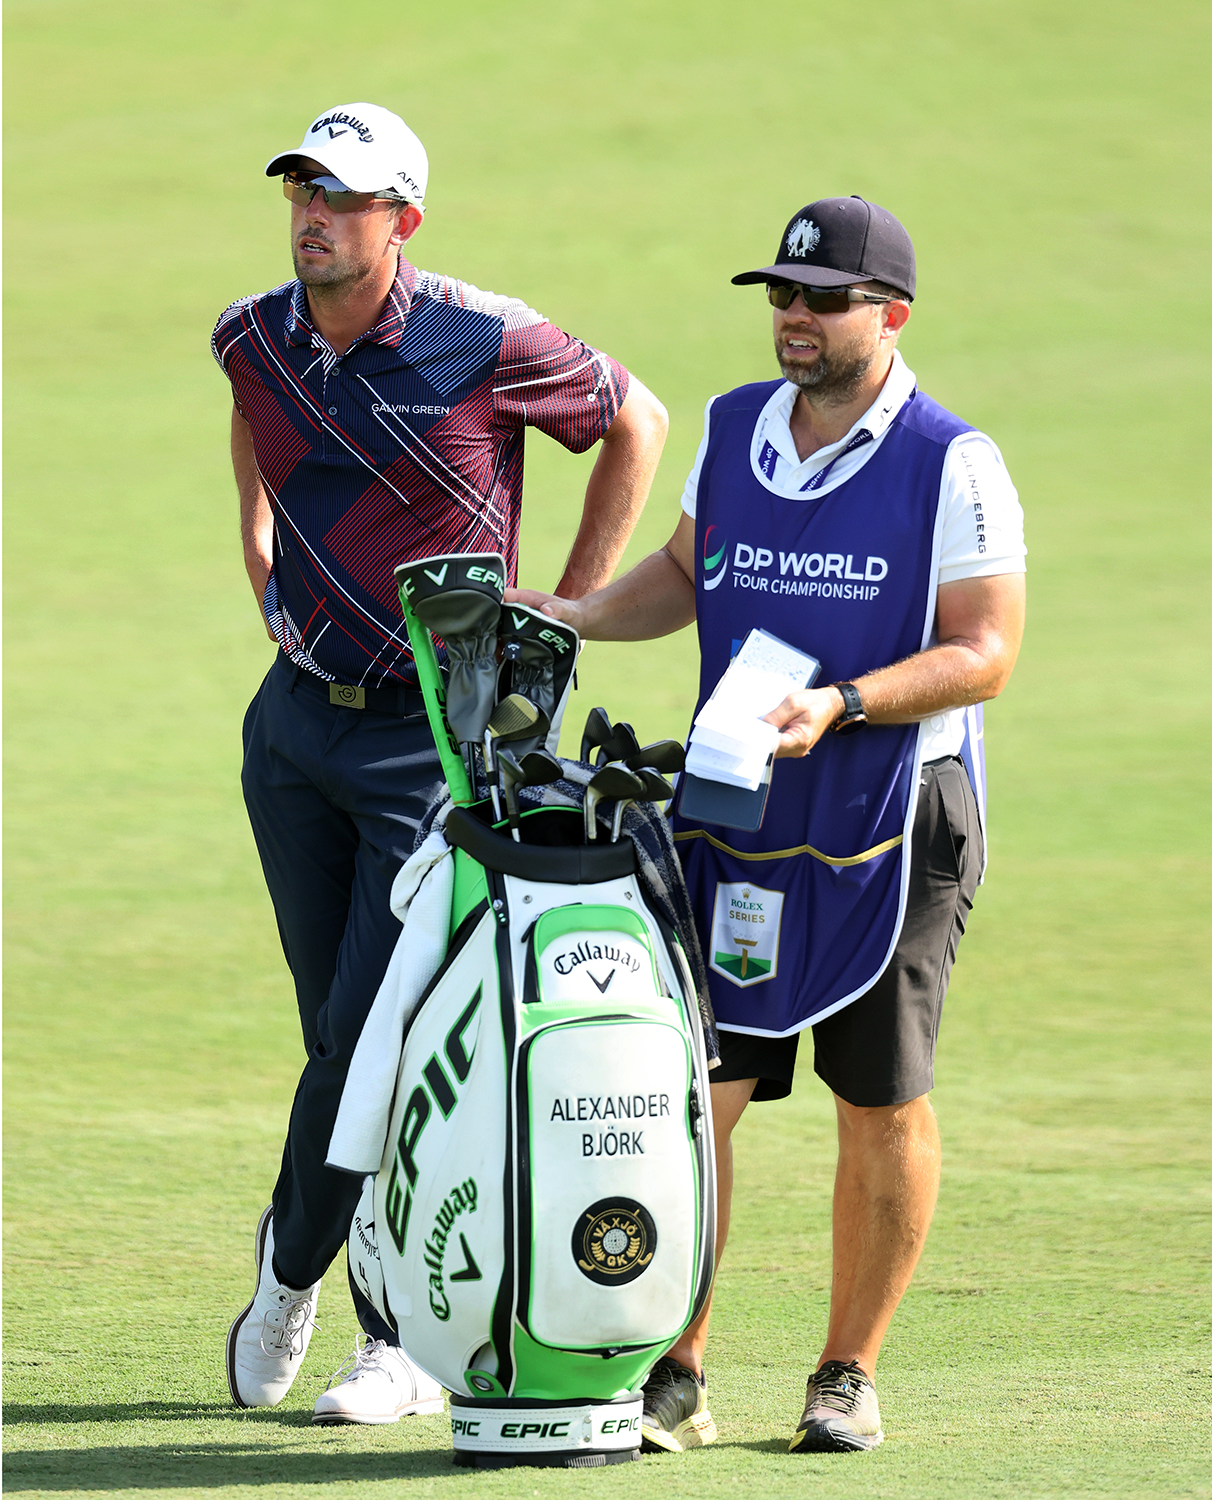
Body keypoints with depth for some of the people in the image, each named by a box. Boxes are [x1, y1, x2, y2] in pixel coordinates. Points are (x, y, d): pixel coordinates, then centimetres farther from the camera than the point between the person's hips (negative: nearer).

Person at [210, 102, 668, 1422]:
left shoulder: (487, 346, -14)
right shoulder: (257, 341, 1)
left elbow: (635, 423, 2)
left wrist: (568, 617, 1)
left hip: (445, 733, -5)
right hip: (298, 720, 5)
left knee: (381, 1030, -10)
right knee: (340, 1031, 7)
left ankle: (294, 1260, 11)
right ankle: (405, 1341, 20)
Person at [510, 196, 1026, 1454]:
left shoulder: (952, 466, -9)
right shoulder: (731, 431, 8)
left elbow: (984, 651, -12)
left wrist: (839, 706, -25)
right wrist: (574, 616, 6)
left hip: (893, 827, -4)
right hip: (731, 818, 4)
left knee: (882, 1107, 4)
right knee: (693, 1088, -3)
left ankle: (848, 1376, 17)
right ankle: (675, 1375, 4)